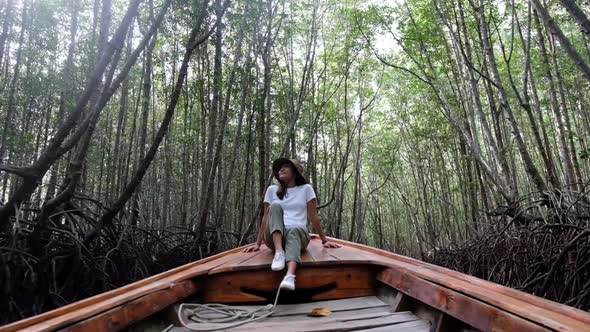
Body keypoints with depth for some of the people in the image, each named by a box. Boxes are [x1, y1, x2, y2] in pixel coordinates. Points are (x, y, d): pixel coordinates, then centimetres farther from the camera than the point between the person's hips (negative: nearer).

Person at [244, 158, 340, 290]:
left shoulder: (306, 189, 9)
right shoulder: (272, 190, 13)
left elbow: (313, 216, 8)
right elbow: (266, 218, 12)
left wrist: (324, 240, 6)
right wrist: (257, 244, 8)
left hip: (298, 234, -1)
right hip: (274, 237, 2)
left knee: (294, 230, -37)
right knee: (275, 206, -23)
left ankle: (290, 276, -60)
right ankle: (279, 251, -41)